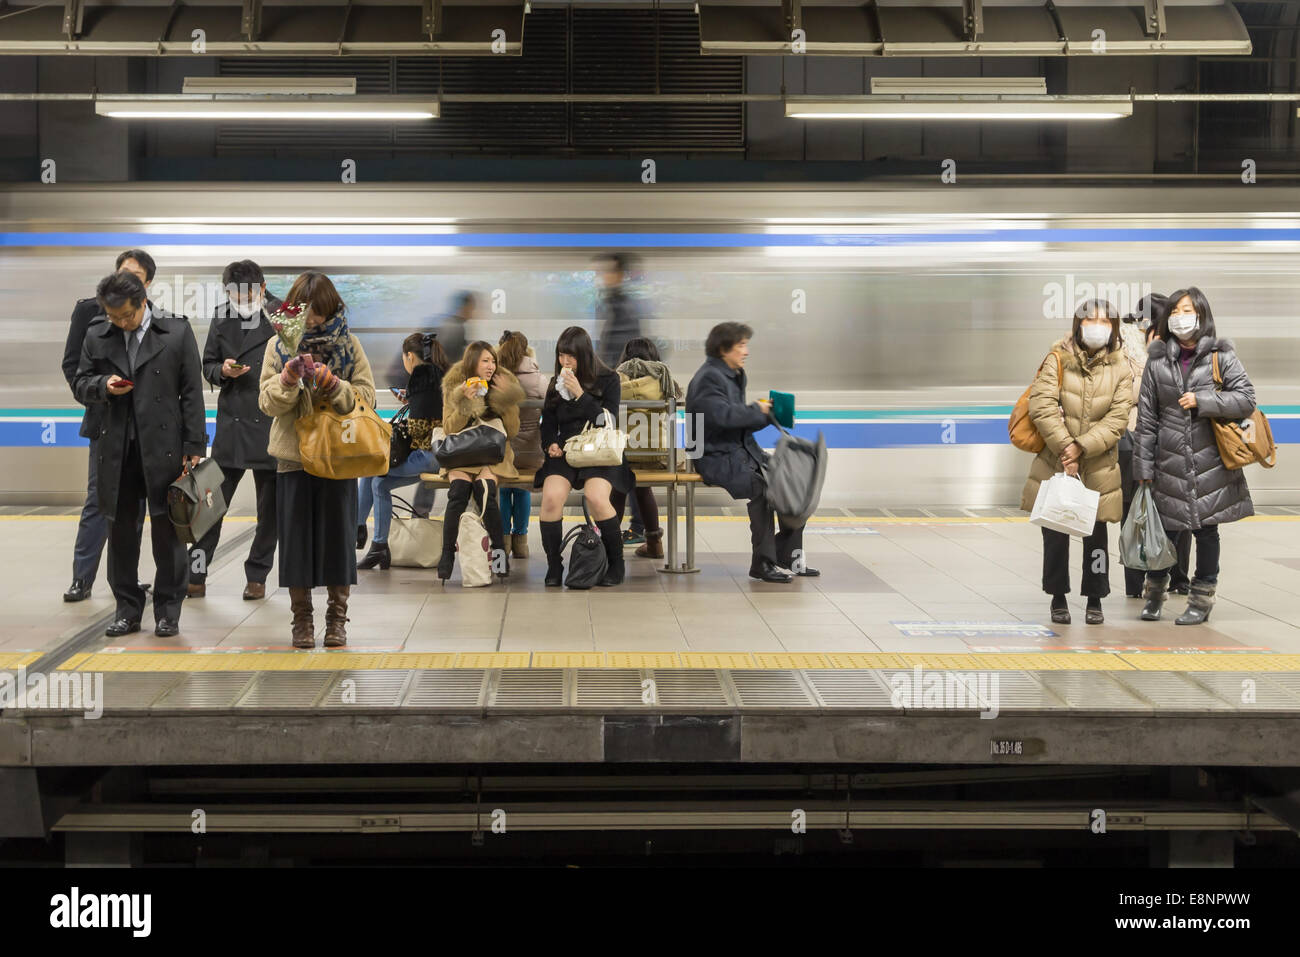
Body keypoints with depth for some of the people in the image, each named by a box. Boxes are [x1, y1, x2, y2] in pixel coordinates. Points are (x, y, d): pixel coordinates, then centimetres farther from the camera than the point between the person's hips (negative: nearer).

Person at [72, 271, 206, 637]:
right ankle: (127, 610, 19)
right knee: (121, 531, 8)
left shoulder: (177, 332, -2)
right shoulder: (96, 336, 8)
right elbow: (80, 385, 14)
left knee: (167, 531, 3)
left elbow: (192, 393, -2)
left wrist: (193, 447, -6)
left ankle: (168, 611, 13)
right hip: (116, 449, 3)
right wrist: (103, 386, -10)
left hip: (164, 447, -3)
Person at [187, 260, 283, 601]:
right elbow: (208, 364, 14)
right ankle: (195, 575, 9)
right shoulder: (222, 318, 5)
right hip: (231, 423, 2)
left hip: (272, 427, -2)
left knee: (270, 508, 8)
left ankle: (257, 576, 20)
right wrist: (222, 371, -9)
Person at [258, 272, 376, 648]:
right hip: (293, 457, 0)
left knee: (337, 534, 5)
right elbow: (268, 403, -3)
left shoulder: (348, 345, 1)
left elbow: (367, 399, -4)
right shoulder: (278, 345, 2)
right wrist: (289, 378, -21)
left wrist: (333, 384, -20)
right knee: (296, 536, 4)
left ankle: (337, 617, 17)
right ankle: (302, 618, 15)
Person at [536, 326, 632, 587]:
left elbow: (608, 421, -5)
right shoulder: (556, 383, 17)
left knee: (596, 497, -33)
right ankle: (553, 566, -14)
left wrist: (580, 394, -12)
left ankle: (616, 564, -13)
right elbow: (548, 423, 23)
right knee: (551, 496, -29)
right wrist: (551, 444, 2)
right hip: (565, 451, 3)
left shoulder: (608, 379, 4)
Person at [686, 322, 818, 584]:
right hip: (717, 458, -10)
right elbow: (722, 415, -28)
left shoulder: (734, 376, 19)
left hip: (743, 452, 10)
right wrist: (757, 410, -13)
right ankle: (763, 563, -23)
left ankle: (789, 555, 1)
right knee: (760, 487, -32)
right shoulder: (708, 378, -11)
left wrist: (769, 413, 4)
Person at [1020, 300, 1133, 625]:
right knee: (1055, 533, 5)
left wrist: (1082, 446, -18)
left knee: (1095, 534, 6)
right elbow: (1041, 406, -12)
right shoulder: (1058, 360, -3)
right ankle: (1058, 598, 20)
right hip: (1055, 462, -1)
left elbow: (1117, 418, -7)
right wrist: (1064, 446, -19)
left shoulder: (1120, 369, 1)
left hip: (1099, 466, 1)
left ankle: (1095, 599, 20)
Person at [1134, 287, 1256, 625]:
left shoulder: (1221, 356, 0)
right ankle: (1154, 594, 26)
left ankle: (1201, 601, 17)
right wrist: (1143, 465, 3)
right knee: (1163, 527, 5)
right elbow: (1146, 416, 6)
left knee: (1206, 529, 4)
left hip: (1210, 460, -1)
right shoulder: (1157, 359, 5)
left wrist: (1201, 401, -15)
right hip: (1170, 460, 1)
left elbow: (1246, 399, -5)